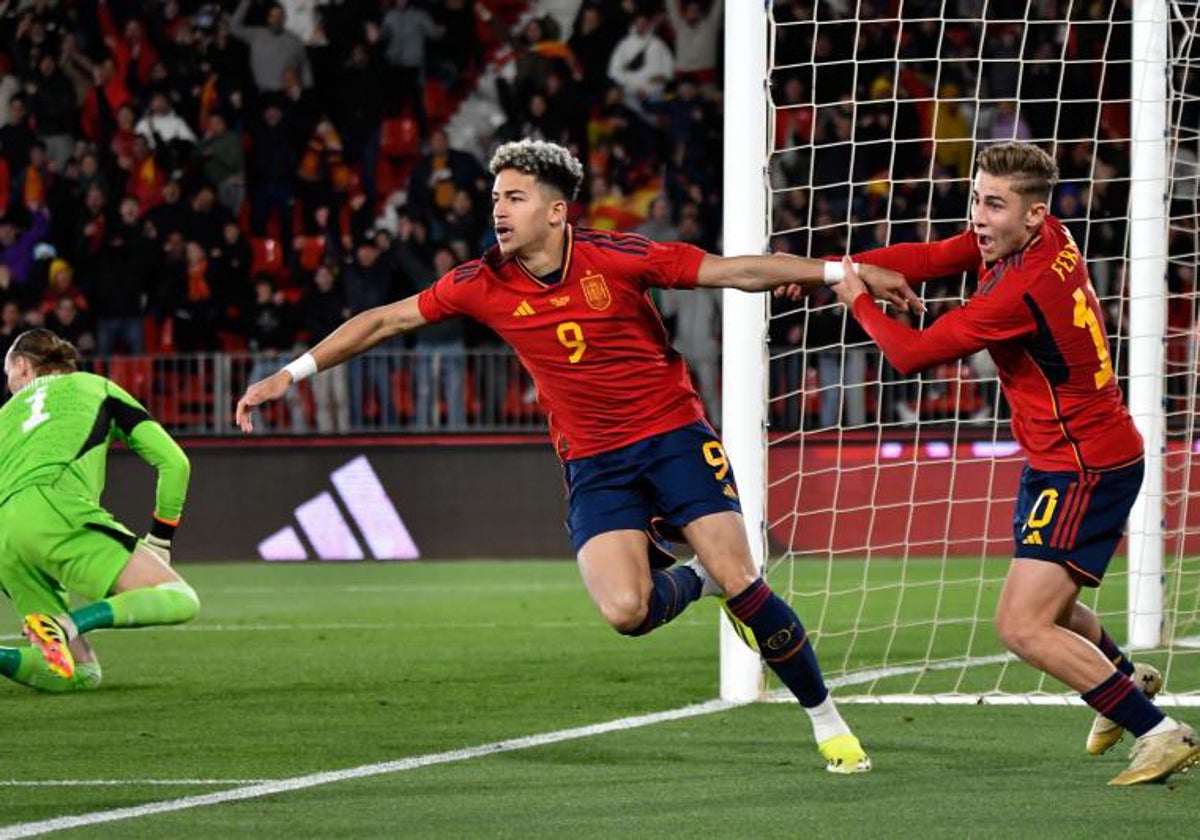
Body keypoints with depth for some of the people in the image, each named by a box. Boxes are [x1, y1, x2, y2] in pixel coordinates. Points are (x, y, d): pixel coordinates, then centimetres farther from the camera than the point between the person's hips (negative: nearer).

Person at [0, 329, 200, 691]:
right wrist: (159, 540, 27)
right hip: (55, 511, -5)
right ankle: (67, 625, -29)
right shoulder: (94, 387, 27)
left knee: (82, 674, 9)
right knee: (180, 600, -8)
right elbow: (173, 461, 19)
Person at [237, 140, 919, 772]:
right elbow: (385, 321, 5)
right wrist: (290, 375, 1)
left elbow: (739, 271, -10)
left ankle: (828, 721, 2)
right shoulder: (484, 285, -4)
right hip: (593, 462, 2)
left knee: (738, 579, -15)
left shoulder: (614, 257, -12)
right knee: (625, 610, -21)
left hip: (673, 433, -2)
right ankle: (695, 581, 15)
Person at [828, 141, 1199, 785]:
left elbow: (912, 353, -19)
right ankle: (1126, 676, 54)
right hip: (1058, 460, 10)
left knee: (1022, 628, -16)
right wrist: (836, 268, -2)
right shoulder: (1045, 237, -2)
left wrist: (857, 301, -3)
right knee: (1043, 605, 28)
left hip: (1084, 471, -10)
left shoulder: (1021, 293, -28)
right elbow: (931, 258, 9)